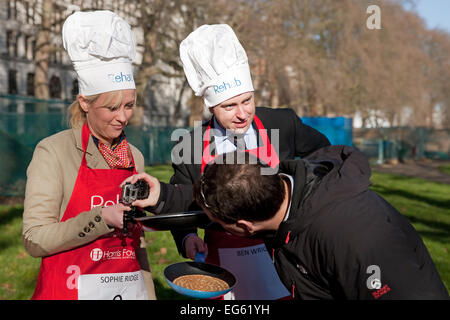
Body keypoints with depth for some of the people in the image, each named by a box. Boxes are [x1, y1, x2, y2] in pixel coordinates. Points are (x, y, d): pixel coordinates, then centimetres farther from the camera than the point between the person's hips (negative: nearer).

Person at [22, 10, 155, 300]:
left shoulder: (134, 157, 6)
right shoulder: (53, 151, -10)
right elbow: (35, 240, -14)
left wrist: (149, 293, 12)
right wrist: (102, 218, -22)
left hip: (130, 287, 5)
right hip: (71, 289, -4)